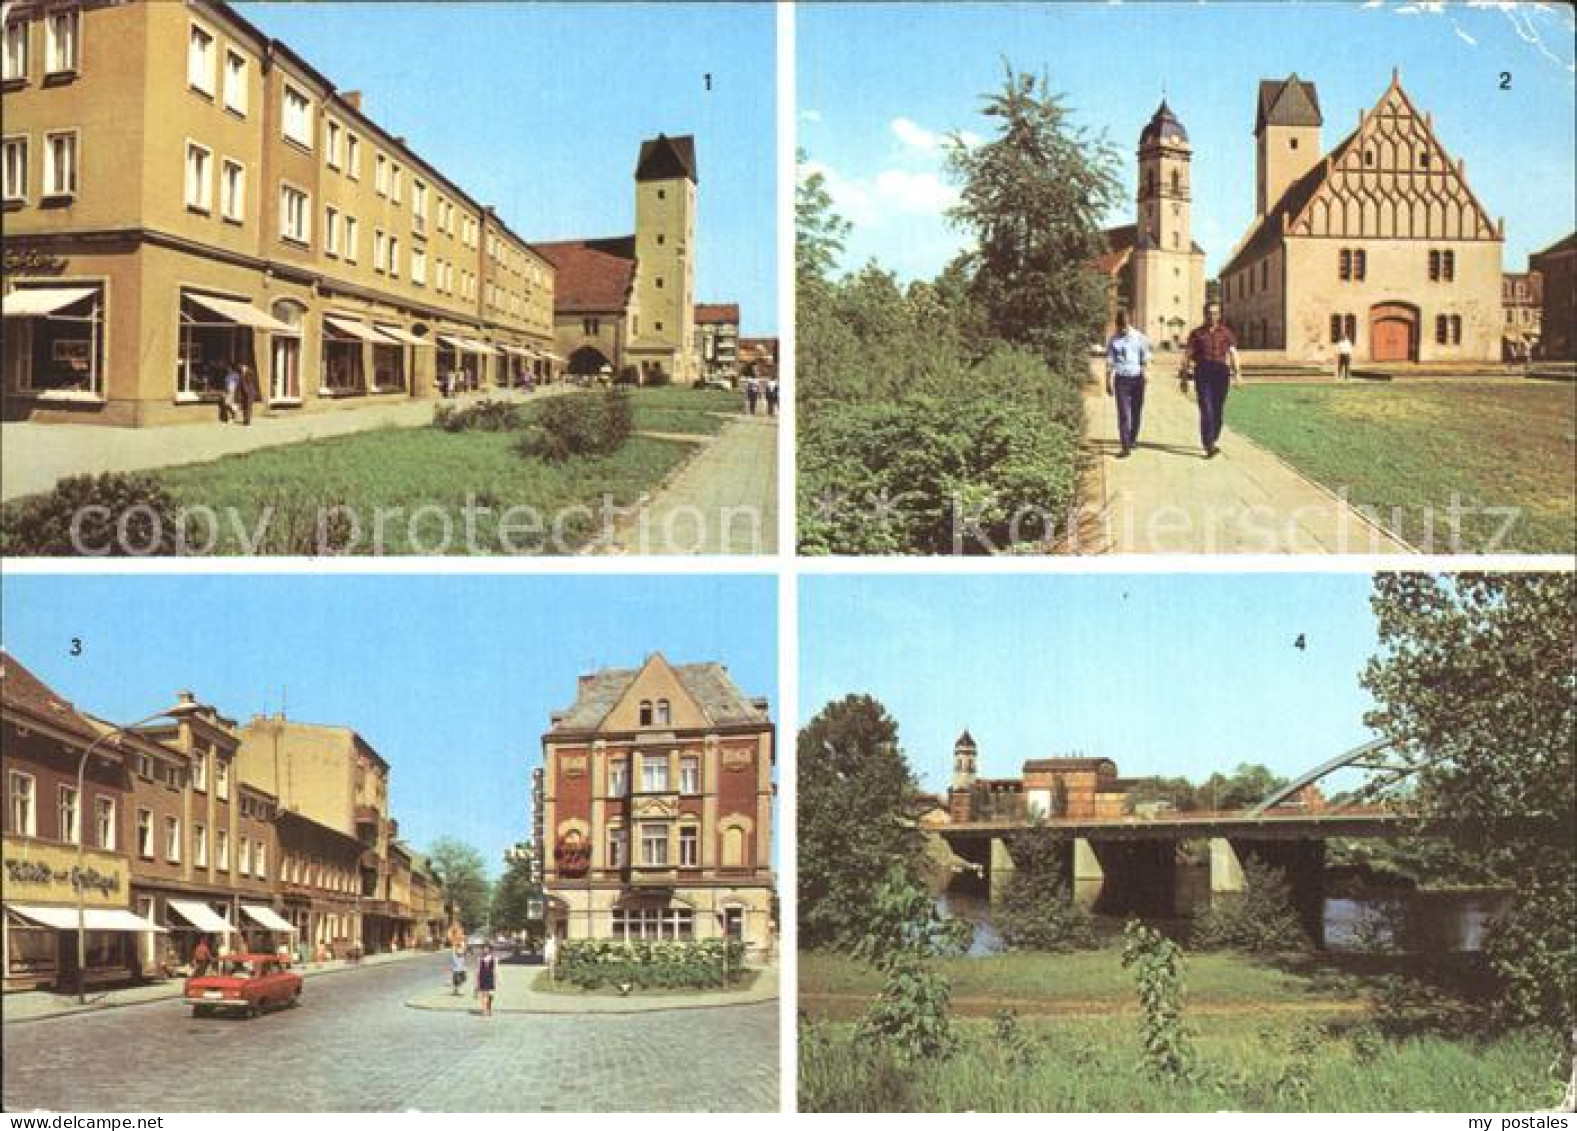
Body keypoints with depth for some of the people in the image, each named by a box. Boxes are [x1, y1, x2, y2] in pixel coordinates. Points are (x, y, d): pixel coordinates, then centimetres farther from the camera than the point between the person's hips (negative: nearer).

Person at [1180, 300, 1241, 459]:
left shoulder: (1226, 333, 10)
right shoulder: (1197, 333, 8)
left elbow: (1233, 353, -1)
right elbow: (1188, 357, 10)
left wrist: (1237, 373, -15)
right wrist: (1184, 379, 6)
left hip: (1221, 373, 2)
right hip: (1202, 373, -2)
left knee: (1218, 410, 9)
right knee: (1206, 410, -13)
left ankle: (1213, 441, 29)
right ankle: (1209, 446, -20)